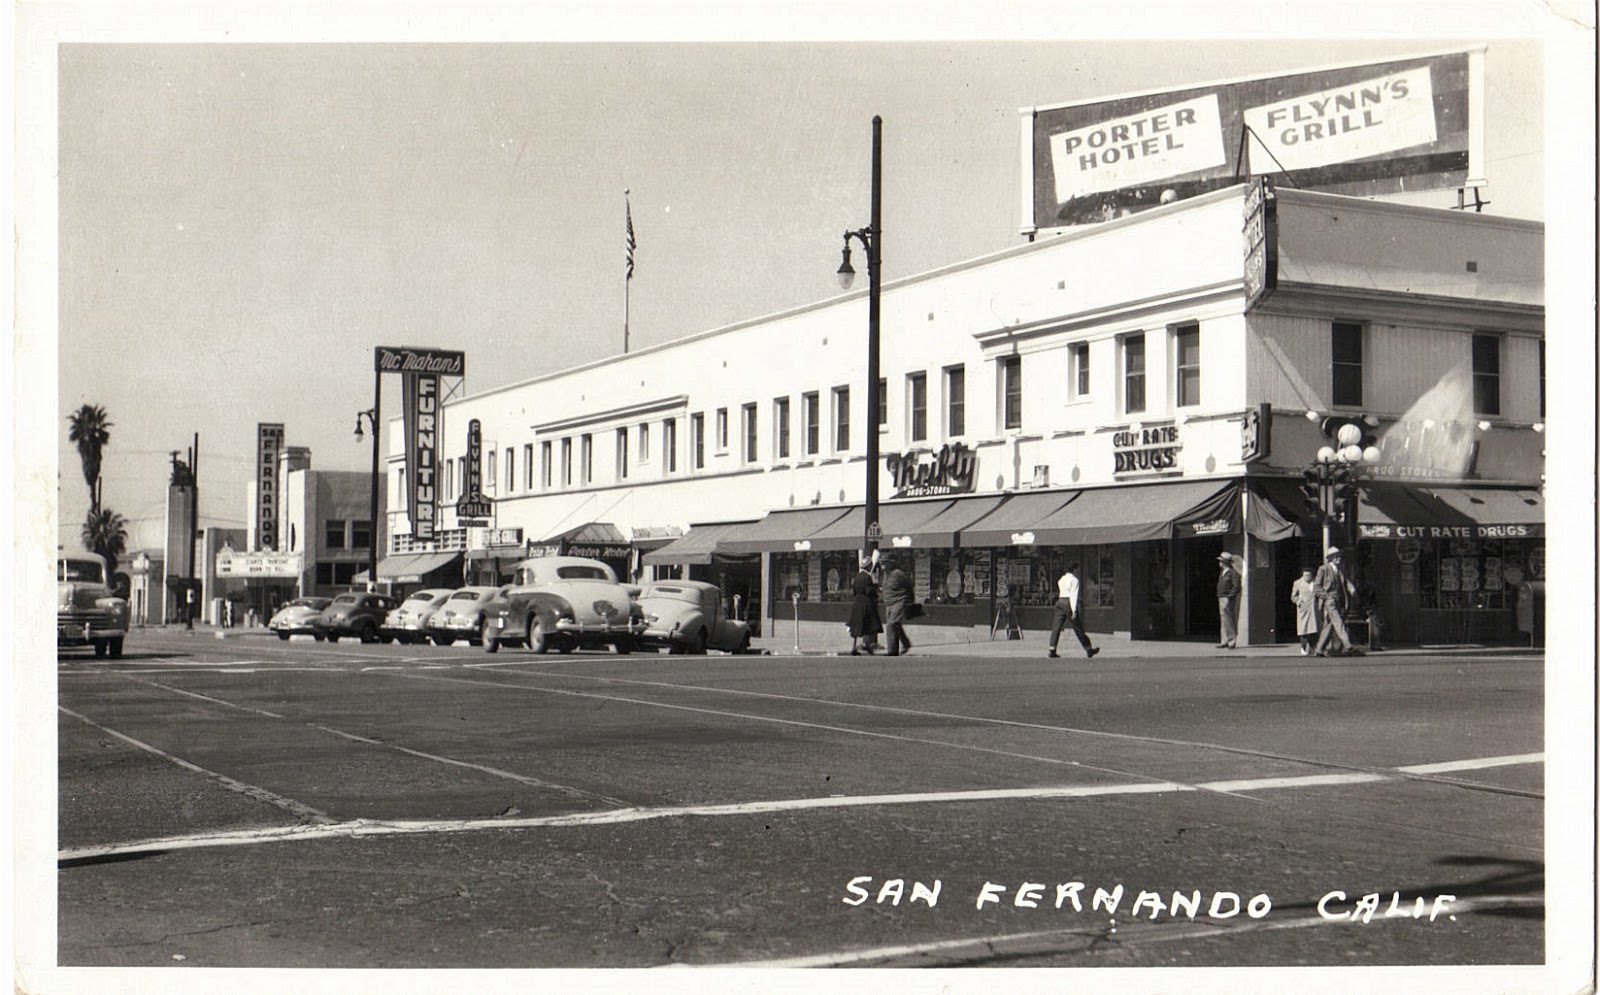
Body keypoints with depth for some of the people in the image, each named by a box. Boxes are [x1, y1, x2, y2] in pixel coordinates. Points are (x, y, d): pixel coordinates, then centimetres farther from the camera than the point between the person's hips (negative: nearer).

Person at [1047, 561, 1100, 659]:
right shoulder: (1074, 580, -5)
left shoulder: (1061, 579, 18)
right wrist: (1074, 610, -19)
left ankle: (1052, 651, -11)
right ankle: (1089, 649, 12)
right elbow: (1074, 595, -14)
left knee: (1056, 627, 0)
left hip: (1060, 601, 7)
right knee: (1078, 628, 2)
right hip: (1068, 603, -7)